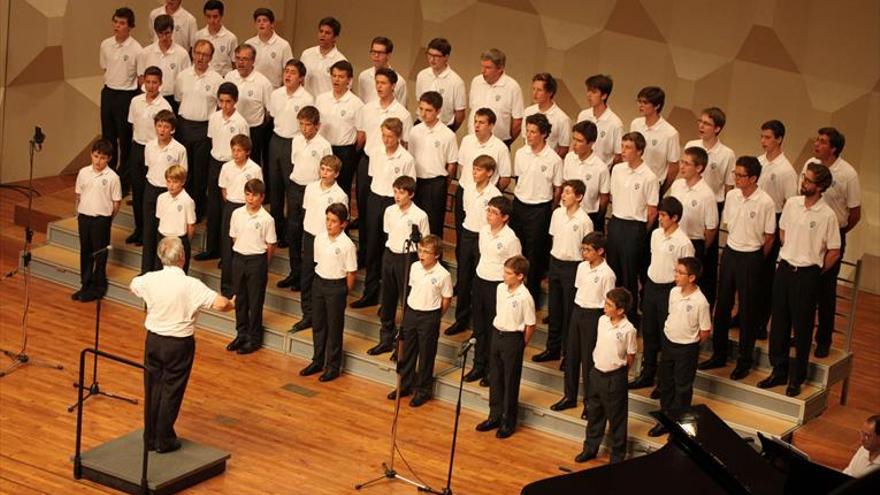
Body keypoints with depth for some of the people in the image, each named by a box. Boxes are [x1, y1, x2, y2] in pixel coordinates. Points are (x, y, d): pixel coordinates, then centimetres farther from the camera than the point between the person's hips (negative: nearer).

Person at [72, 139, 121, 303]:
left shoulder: (112, 177, -11)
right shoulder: (84, 172, 0)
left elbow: (116, 202, -5)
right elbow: (79, 195, 10)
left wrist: (107, 218, -2)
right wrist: (80, 213, 8)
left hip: (101, 219, -4)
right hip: (84, 216, 4)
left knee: (99, 254, 6)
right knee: (85, 252, 14)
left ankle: (98, 287, 17)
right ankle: (85, 285, 26)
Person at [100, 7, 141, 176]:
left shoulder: (136, 50, -16)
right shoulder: (106, 45, -1)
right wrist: (111, 82, 11)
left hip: (127, 95, -5)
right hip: (108, 92, 5)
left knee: (125, 138, 5)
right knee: (108, 135, 16)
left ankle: (125, 175, 19)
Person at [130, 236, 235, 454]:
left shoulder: (150, 280, -7)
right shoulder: (191, 285, -20)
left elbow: (132, 286, 16)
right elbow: (220, 304, -26)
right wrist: (232, 304, -3)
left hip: (154, 340, 4)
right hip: (179, 345, -4)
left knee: (152, 389, 15)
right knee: (171, 392, 7)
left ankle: (150, 438, 25)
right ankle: (164, 441, 16)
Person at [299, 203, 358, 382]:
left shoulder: (347, 245, -17)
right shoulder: (320, 238, -2)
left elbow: (351, 272, -11)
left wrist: (344, 291, -4)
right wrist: (322, 281, 9)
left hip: (336, 286, -5)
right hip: (319, 282, 5)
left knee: (334, 327, 5)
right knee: (318, 325, 15)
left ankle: (333, 366, 16)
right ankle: (318, 361, 29)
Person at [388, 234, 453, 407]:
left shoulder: (443, 275, -18)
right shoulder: (414, 267, -3)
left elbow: (446, 300, -8)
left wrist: (434, 317, 0)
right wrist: (411, 312, 10)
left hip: (429, 317, -5)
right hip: (411, 312, 5)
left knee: (426, 355, 7)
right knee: (408, 352, 16)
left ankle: (423, 390, 20)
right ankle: (405, 385, 31)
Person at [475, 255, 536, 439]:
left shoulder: (524, 297, -21)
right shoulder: (500, 288, 0)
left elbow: (530, 325, -14)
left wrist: (521, 344, -5)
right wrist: (498, 332, 13)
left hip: (513, 339, -7)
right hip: (497, 334, 7)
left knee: (511, 382, 5)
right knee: (495, 378, 16)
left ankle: (508, 422, 16)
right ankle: (495, 416, 29)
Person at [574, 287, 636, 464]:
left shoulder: (628, 330, -20)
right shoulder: (602, 320, -2)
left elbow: (630, 357, -9)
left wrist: (618, 372, 1)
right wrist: (600, 367, 12)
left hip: (614, 377, -6)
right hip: (597, 372, 6)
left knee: (616, 418, 8)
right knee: (594, 413, 19)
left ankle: (618, 455, 22)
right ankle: (590, 448, 35)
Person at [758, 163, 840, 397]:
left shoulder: (827, 215, -15)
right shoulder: (792, 204, 0)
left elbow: (834, 252, -7)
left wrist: (815, 272, 1)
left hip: (807, 274, -5)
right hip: (784, 268, 5)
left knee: (802, 328, 4)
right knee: (779, 323, 11)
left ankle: (797, 378, 16)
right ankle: (779, 371, 25)